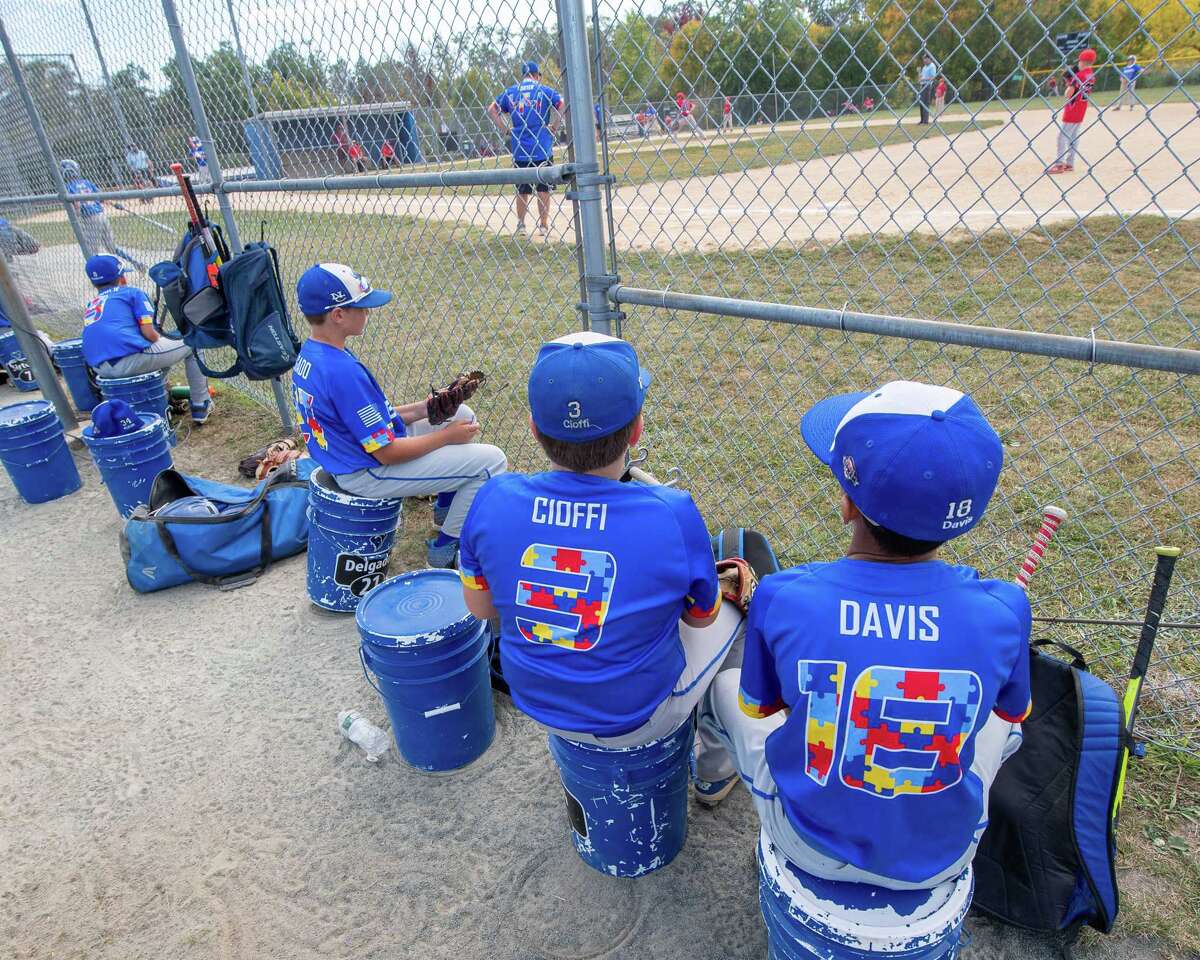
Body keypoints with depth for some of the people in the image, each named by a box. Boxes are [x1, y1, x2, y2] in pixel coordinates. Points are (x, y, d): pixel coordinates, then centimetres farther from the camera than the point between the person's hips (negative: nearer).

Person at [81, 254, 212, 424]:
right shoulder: (132, 292, 8)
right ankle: (201, 405, 10)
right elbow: (149, 333, -3)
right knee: (190, 344, 11)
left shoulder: (92, 304, 26)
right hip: (129, 360, -7)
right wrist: (161, 339, 19)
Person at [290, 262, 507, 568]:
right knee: (491, 460, -12)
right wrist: (447, 435, -12)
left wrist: (422, 408, 3)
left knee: (463, 414, 18)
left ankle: (447, 506, 29)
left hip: (359, 448, 10)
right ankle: (445, 549, 3)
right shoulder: (342, 371, -29)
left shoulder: (308, 355, 2)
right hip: (368, 474, -10)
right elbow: (387, 452, -25)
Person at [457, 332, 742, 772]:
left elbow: (481, 607, -3)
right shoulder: (673, 514, -28)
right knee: (732, 614, 23)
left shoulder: (493, 500, -20)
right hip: (636, 719, -3)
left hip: (536, 704, 4)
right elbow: (701, 617, -9)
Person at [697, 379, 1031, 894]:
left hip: (813, 845, -1)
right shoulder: (1002, 610, -21)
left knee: (724, 684, 24)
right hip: (942, 855, 2)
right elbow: (1013, 713, 2)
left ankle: (718, 771, 56)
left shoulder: (781, 598, -25)